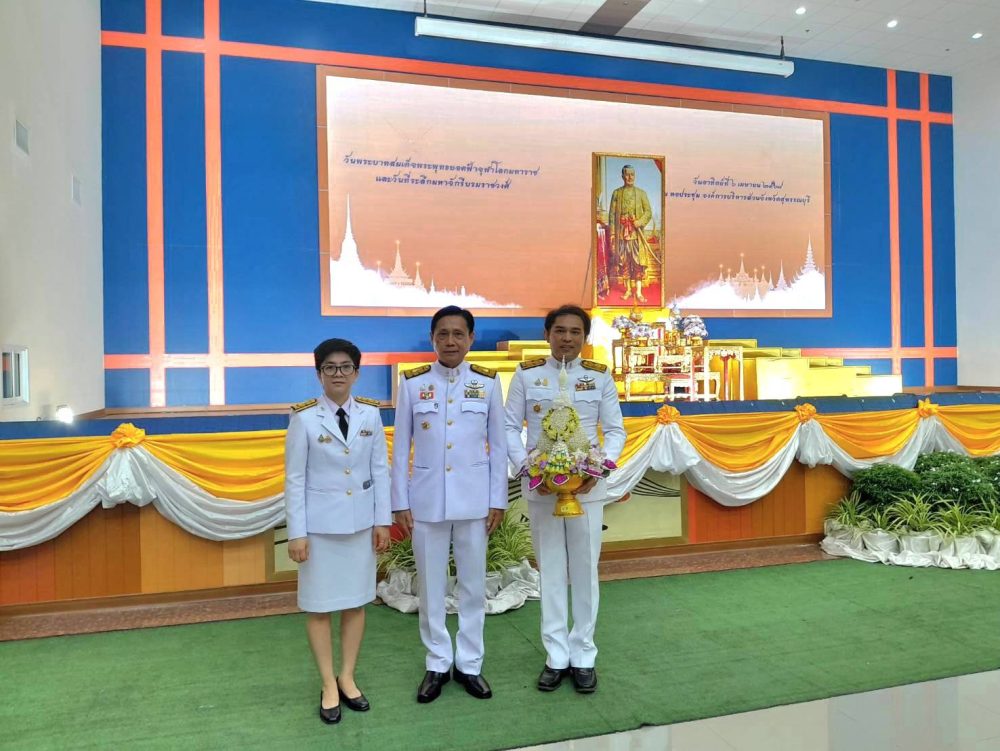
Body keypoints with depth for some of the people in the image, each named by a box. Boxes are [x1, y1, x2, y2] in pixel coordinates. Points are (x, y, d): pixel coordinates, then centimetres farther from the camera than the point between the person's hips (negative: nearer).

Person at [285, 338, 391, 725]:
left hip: (361, 520, 3)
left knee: (356, 601, 12)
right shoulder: (304, 417, -9)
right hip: (320, 522, -2)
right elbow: (295, 479, -7)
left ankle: (347, 678, 29)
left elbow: (380, 469, 3)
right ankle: (329, 685, 23)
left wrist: (382, 520, 2)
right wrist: (297, 532, -8)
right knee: (319, 605, 7)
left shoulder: (371, 414, -1)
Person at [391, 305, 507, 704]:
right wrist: (400, 502, -1)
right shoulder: (412, 383, -2)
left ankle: (469, 663, 27)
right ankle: (437, 664, 27)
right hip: (427, 498, 0)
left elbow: (498, 445, 3)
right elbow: (400, 446, 1)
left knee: (473, 583, 10)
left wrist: (497, 500, 0)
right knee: (431, 585, 10)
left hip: (473, 498, 0)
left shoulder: (488, 382, 0)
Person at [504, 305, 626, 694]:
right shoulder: (526, 375, 1)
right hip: (540, 485, 0)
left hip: (587, 485, 0)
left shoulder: (599, 376, 2)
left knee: (585, 569, 8)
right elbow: (510, 428, 0)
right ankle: (556, 656, 21)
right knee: (550, 570, 8)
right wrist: (528, 468, -14)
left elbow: (616, 431, 2)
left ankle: (583, 655, 23)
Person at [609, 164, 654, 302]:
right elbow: (612, 214, 5)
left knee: (638, 261, -5)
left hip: (637, 233, -1)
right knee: (624, 261, 4)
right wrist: (612, 233, -2)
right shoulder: (616, 193, 6)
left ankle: (638, 292, -3)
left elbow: (648, 212, 3)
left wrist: (640, 222, -16)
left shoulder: (641, 193, 4)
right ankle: (628, 290, 15)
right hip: (622, 232, 1)